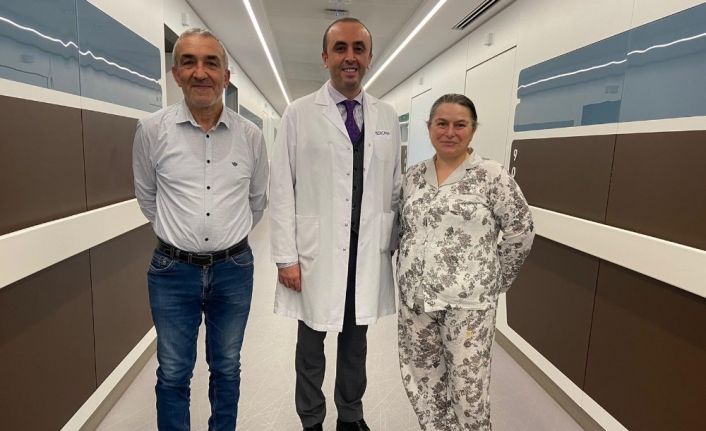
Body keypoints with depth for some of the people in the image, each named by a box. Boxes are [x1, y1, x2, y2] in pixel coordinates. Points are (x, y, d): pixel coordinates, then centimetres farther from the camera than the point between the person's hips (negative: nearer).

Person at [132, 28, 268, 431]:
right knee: (173, 373, 14)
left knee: (227, 368, 19)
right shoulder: (152, 130, -7)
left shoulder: (251, 135, -3)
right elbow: (147, 196, 8)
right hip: (173, 270, -1)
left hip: (234, 269, 1)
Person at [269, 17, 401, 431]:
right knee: (311, 344, 14)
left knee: (355, 340, 18)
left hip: (368, 253, 3)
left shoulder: (388, 117, 6)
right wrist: (286, 257, -8)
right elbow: (282, 190, -5)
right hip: (316, 253, -2)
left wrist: (392, 245, 7)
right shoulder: (299, 114, -3)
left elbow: (394, 188, 9)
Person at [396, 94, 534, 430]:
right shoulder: (413, 176, 7)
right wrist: (407, 277, 10)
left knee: (467, 384, 6)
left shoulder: (492, 176, -8)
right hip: (415, 295, 5)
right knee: (420, 377, 16)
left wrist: (494, 282, -1)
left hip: (468, 300, -4)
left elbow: (521, 231, -5)